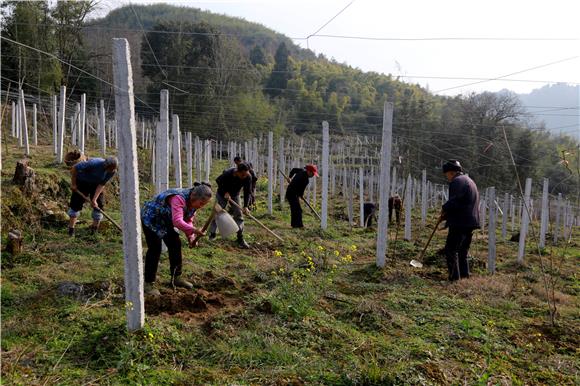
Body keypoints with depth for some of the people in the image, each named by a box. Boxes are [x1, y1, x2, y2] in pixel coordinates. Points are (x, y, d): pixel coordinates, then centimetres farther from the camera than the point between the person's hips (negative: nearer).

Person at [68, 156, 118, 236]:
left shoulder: (112, 171, -23)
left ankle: (95, 229, 9)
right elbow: (74, 168, -25)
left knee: (98, 205, -3)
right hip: (82, 181, -4)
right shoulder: (94, 163, -37)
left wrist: (94, 199, -23)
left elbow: (102, 184, -17)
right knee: (76, 203, -5)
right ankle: (71, 229, 6)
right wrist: (73, 184, -16)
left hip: (96, 184, 4)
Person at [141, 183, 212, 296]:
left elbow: (188, 220, -3)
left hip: (165, 221, 9)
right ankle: (148, 284, -2)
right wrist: (194, 230, -57)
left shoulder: (193, 202, -9)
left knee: (175, 245, 6)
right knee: (155, 249, -11)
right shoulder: (179, 198, -37)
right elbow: (177, 221, -48)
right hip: (151, 218, -9)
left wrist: (190, 237, -17)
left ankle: (176, 277, 19)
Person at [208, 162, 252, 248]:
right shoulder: (228, 174, -36)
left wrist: (246, 206, -33)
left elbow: (247, 192, -23)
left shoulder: (248, 177, -28)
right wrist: (225, 192, -23)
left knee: (238, 215, -6)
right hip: (222, 194, -2)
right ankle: (212, 234, 21)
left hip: (235, 195, 2)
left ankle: (240, 239, -3)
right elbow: (218, 181, -15)